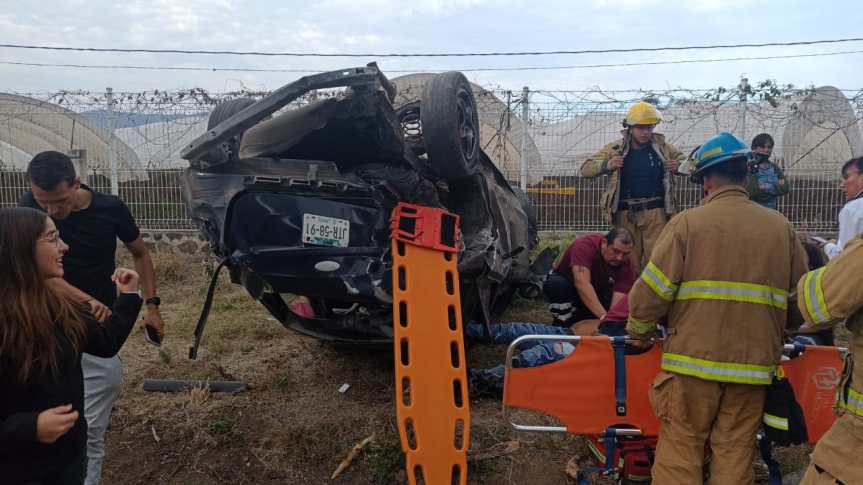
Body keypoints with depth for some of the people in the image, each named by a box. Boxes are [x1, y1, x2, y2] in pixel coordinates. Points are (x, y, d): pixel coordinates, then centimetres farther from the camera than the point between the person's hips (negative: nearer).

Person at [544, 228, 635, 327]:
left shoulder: (626, 263, -20)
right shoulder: (585, 245, -32)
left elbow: (619, 300, -30)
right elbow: (582, 283, -45)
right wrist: (604, 317, -52)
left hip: (596, 295, 4)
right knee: (556, 284, -37)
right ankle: (563, 324, -12)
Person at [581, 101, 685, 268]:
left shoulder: (662, 147, 5)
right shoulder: (615, 149, 2)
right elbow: (586, 169, 1)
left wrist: (679, 166, -7)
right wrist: (607, 164, -19)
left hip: (655, 212, 0)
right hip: (626, 214, 0)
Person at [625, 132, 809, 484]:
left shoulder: (686, 222, -6)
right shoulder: (781, 227, 6)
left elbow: (652, 290, -9)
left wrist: (639, 331, 8)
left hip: (694, 358, -3)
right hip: (753, 362, 4)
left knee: (681, 449, 6)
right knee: (735, 451, 12)